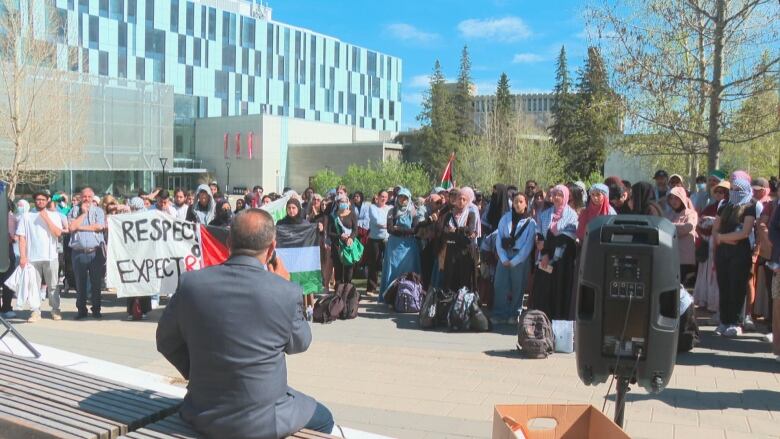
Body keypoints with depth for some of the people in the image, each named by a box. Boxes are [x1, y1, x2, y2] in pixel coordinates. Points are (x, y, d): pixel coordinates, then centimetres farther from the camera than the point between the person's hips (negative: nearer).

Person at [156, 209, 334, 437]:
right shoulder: (286, 292, -19)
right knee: (323, 418, 26)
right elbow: (298, 344, 0)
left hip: (202, 416, 4)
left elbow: (167, 342, 2)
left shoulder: (190, 283, -12)